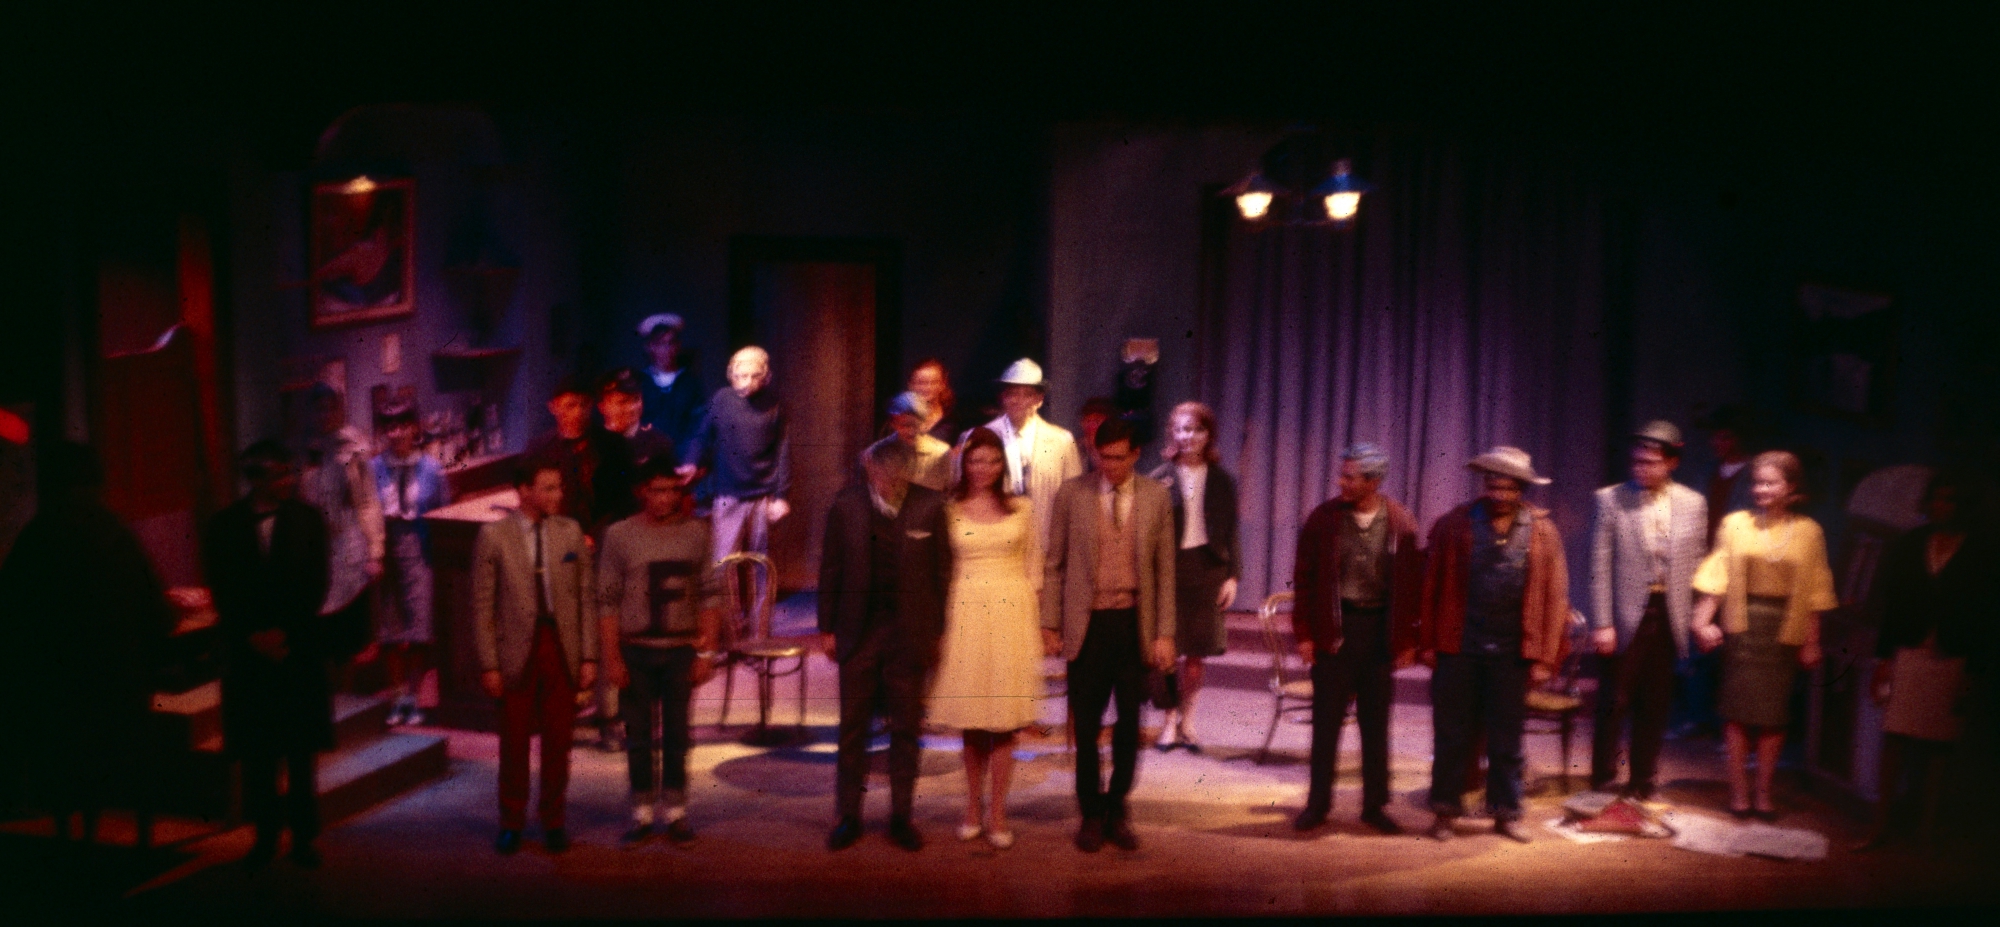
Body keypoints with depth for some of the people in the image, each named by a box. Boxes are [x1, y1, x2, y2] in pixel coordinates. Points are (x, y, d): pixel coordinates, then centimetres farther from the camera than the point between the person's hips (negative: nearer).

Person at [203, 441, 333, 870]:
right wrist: (253, 635, -8)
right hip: (247, 651, 1)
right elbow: (223, 592, 2)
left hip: (299, 648, -1)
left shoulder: (308, 519, 0)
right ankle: (265, 834, 14)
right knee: (255, 750, 4)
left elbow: (317, 584, -2)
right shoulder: (225, 526, 2)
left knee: (301, 748, 3)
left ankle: (303, 835, 11)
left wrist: (284, 632, -9)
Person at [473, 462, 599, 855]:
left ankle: (553, 822, 22)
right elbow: (482, 604, -3)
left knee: (558, 741, 7)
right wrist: (488, 664, -6)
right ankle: (511, 823, 22)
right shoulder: (493, 536, -4)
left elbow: (586, 596, 6)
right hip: (517, 651, -2)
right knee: (514, 742, 6)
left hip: (562, 648, 2)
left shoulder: (571, 531, 4)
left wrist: (589, 656, 1)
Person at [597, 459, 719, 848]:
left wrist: (707, 651, 0)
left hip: (681, 649, 1)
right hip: (635, 650, -1)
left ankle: (675, 813, 16)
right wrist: (612, 657, -7)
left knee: (676, 735, 7)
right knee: (638, 736, 6)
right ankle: (642, 814, 16)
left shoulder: (695, 533, 2)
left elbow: (707, 596, 4)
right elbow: (607, 601, -3)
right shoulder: (619, 535, -3)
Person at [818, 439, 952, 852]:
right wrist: (827, 628, 3)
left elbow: (941, 571, 0)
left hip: (909, 632, 0)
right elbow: (830, 569, 3)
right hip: (859, 631, 0)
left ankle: (901, 817, 19)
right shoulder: (846, 505, -4)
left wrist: (935, 632, 0)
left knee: (906, 728, 8)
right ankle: (848, 817, 17)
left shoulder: (929, 506, -6)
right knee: (853, 727, 7)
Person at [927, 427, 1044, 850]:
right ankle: (974, 809, 20)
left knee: (1003, 722, 0)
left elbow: (1032, 565, 10)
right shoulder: (949, 511, 3)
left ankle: (997, 816, 6)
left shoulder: (1019, 509, 6)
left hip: (1012, 614, 0)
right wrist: (940, 625, 0)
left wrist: (1035, 620, 4)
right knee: (971, 722, 7)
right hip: (966, 614, 0)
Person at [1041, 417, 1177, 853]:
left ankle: (1116, 811, 25)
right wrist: (1050, 624, -1)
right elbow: (1054, 564, 3)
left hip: (1136, 624, 1)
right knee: (1086, 726, 5)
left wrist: (1164, 634, -1)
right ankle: (1091, 814, 21)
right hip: (1088, 625, -1)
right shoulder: (1072, 494, 0)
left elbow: (1165, 571, 4)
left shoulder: (1156, 498, 2)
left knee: (1129, 725, 9)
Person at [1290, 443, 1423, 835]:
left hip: (1381, 630, 1)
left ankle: (1374, 805, 18)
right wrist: (1304, 634, -4)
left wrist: (1407, 638, 0)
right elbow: (1303, 578, 0)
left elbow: (1412, 583, 2)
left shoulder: (1401, 523, -2)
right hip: (1334, 629, -1)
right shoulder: (1324, 518, -4)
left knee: (1376, 724, 9)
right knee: (1326, 722, 5)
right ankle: (1317, 803, 14)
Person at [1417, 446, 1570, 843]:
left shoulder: (1542, 532, 0)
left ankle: (1506, 813, 22)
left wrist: (1544, 658, -3)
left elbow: (1555, 596, 0)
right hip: (1458, 648, -1)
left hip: (1511, 653, 1)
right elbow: (1432, 584, 0)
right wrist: (1428, 642, -3)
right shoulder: (1455, 525, -3)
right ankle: (1446, 811, 19)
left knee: (1507, 739, 10)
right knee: (1452, 735, 8)